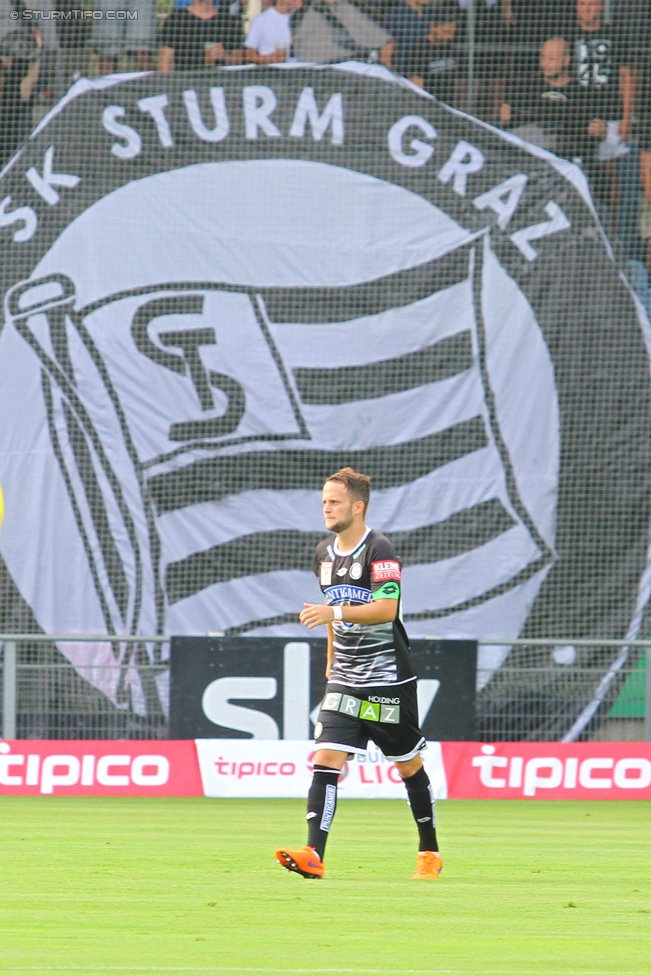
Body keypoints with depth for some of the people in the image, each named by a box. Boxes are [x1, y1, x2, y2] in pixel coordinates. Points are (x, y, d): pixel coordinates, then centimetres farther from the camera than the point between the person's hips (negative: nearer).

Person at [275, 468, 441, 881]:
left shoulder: (379, 550, -13)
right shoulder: (325, 553, 10)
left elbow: (387, 608, -23)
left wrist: (336, 612, -30)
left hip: (388, 678, -6)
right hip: (345, 678, 6)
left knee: (409, 765, 7)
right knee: (326, 758, -11)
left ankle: (430, 852, 23)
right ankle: (314, 855, -21)